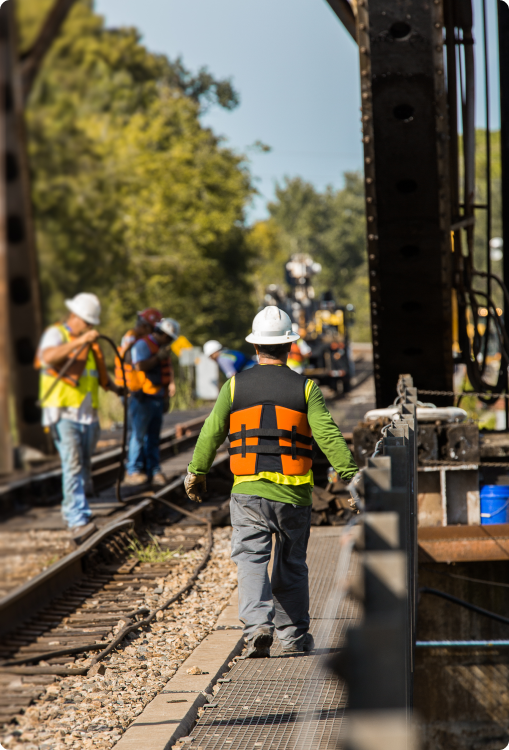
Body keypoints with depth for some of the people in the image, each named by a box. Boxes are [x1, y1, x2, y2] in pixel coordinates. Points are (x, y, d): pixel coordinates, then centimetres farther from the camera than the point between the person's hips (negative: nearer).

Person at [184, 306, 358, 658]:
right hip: (293, 495, 1)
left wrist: (197, 472, 19)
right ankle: (294, 635, 21)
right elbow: (328, 436, -8)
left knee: (252, 562, -2)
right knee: (291, 565, 14)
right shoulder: (305, 388, -1)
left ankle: (258, 625, -22)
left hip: (249, 492, -1)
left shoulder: (236, 386, 2)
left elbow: (211, 434, 6)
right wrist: (352, 474, -4)